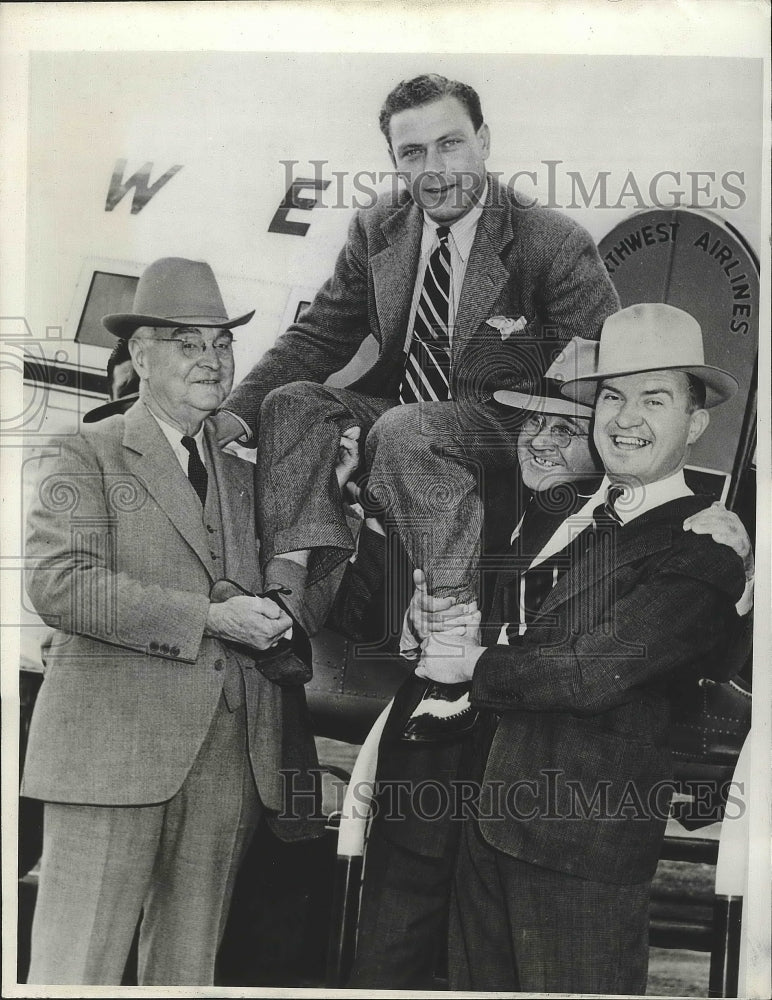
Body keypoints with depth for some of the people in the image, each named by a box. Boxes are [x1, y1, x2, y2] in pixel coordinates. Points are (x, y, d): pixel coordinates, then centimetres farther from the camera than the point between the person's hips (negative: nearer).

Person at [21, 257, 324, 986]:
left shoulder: (241, 473, 19)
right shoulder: (87, 458, 1)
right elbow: (58, 584, -13)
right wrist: (208, 617, -15)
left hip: (228, 758, 5)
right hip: (113, 751, -5)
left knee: (189, 969, 12)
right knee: (77, 968, -2)